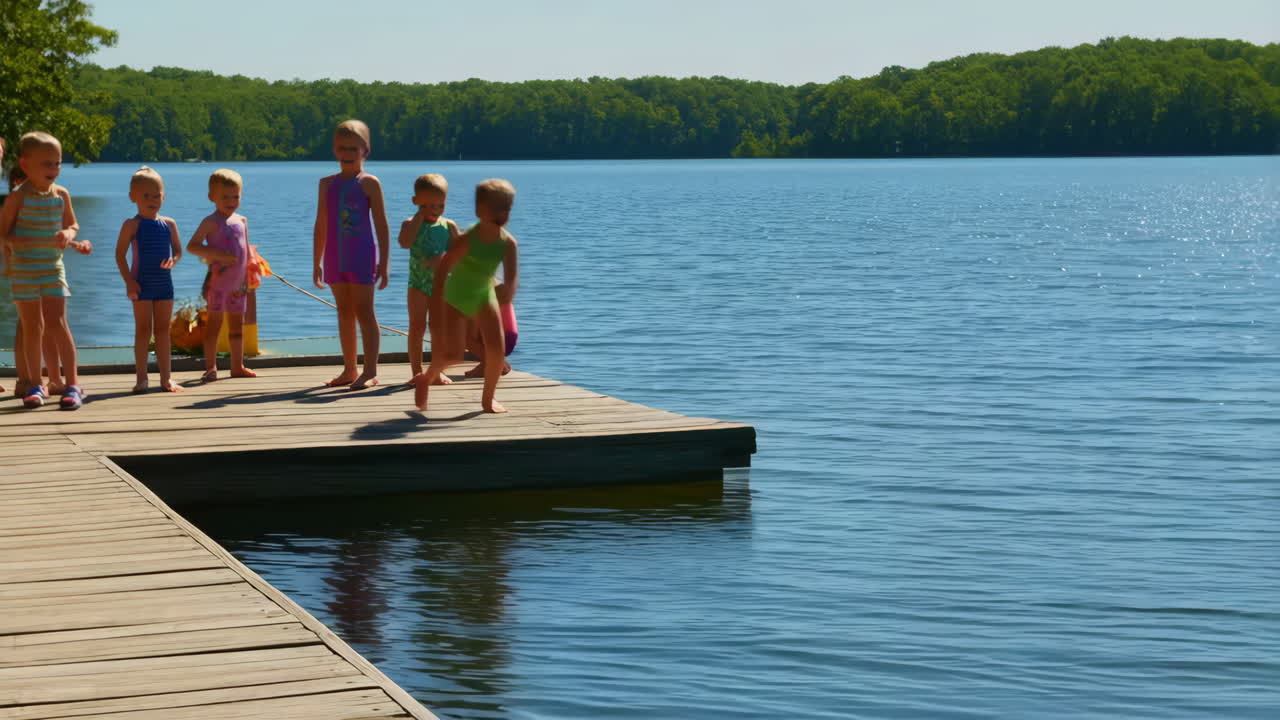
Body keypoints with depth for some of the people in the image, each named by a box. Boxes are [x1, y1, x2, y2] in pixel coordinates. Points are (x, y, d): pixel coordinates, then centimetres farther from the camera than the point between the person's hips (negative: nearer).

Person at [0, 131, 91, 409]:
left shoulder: (61, 194, 2)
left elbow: (72, 224, 13)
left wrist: (69, 236, -9)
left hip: (53, 267, 2)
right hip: (23, 270, -2)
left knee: (56, 324, -5)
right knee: (32, 327, 4)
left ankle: (72, 383, -2)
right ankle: (35, 384, 13)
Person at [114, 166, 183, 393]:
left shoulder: (169, 224, 6)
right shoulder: (132, 225, -5)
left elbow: (178, 250, 10)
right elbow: (120, 254, -7)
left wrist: (173, 260, -14)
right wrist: (128, 281, -16)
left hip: (164, 282, 4)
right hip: (142, 284, -4)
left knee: (163, 329, 8)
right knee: (143, 329, -1)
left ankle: (165, 377, 12)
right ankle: (141, 377, 4)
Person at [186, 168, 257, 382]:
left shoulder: (241, 221, 11)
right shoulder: (211, 222, -8)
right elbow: (191, 246, -16)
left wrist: (247, 278, 14)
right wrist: (217, 255, -25)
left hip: (238, 282, 6)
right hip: (218, 280, -6)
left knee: (237, 323, 11)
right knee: (214, 321, -2)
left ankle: (237, 366, 18)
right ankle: (211, 367, 1)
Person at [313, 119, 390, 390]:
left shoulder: (369, 183, -4)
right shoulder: (327, 184, 10)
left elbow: (381, 226, -4)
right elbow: (320, 226, 15)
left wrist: (383, 263, -8)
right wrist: (316, 263, 14)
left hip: (362, 256, -5)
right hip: (335, 257, 5)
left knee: (364, 312, -5)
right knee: (344, 313, 10)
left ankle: (370, 371, -3)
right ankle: (349, 370, 17)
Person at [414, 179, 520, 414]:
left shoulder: (507, 243, -17)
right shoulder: (466, 240, -29)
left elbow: (512, 273, -28)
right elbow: (442, 271, -26)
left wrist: (509, 288, -53)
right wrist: (437, 313, -29)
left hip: (485, 294, 4)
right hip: (455, 297, -4)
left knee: (497, 347, -10)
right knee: (452, 354, -9)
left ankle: (488, 398, 11)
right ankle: (426, 379, 24)